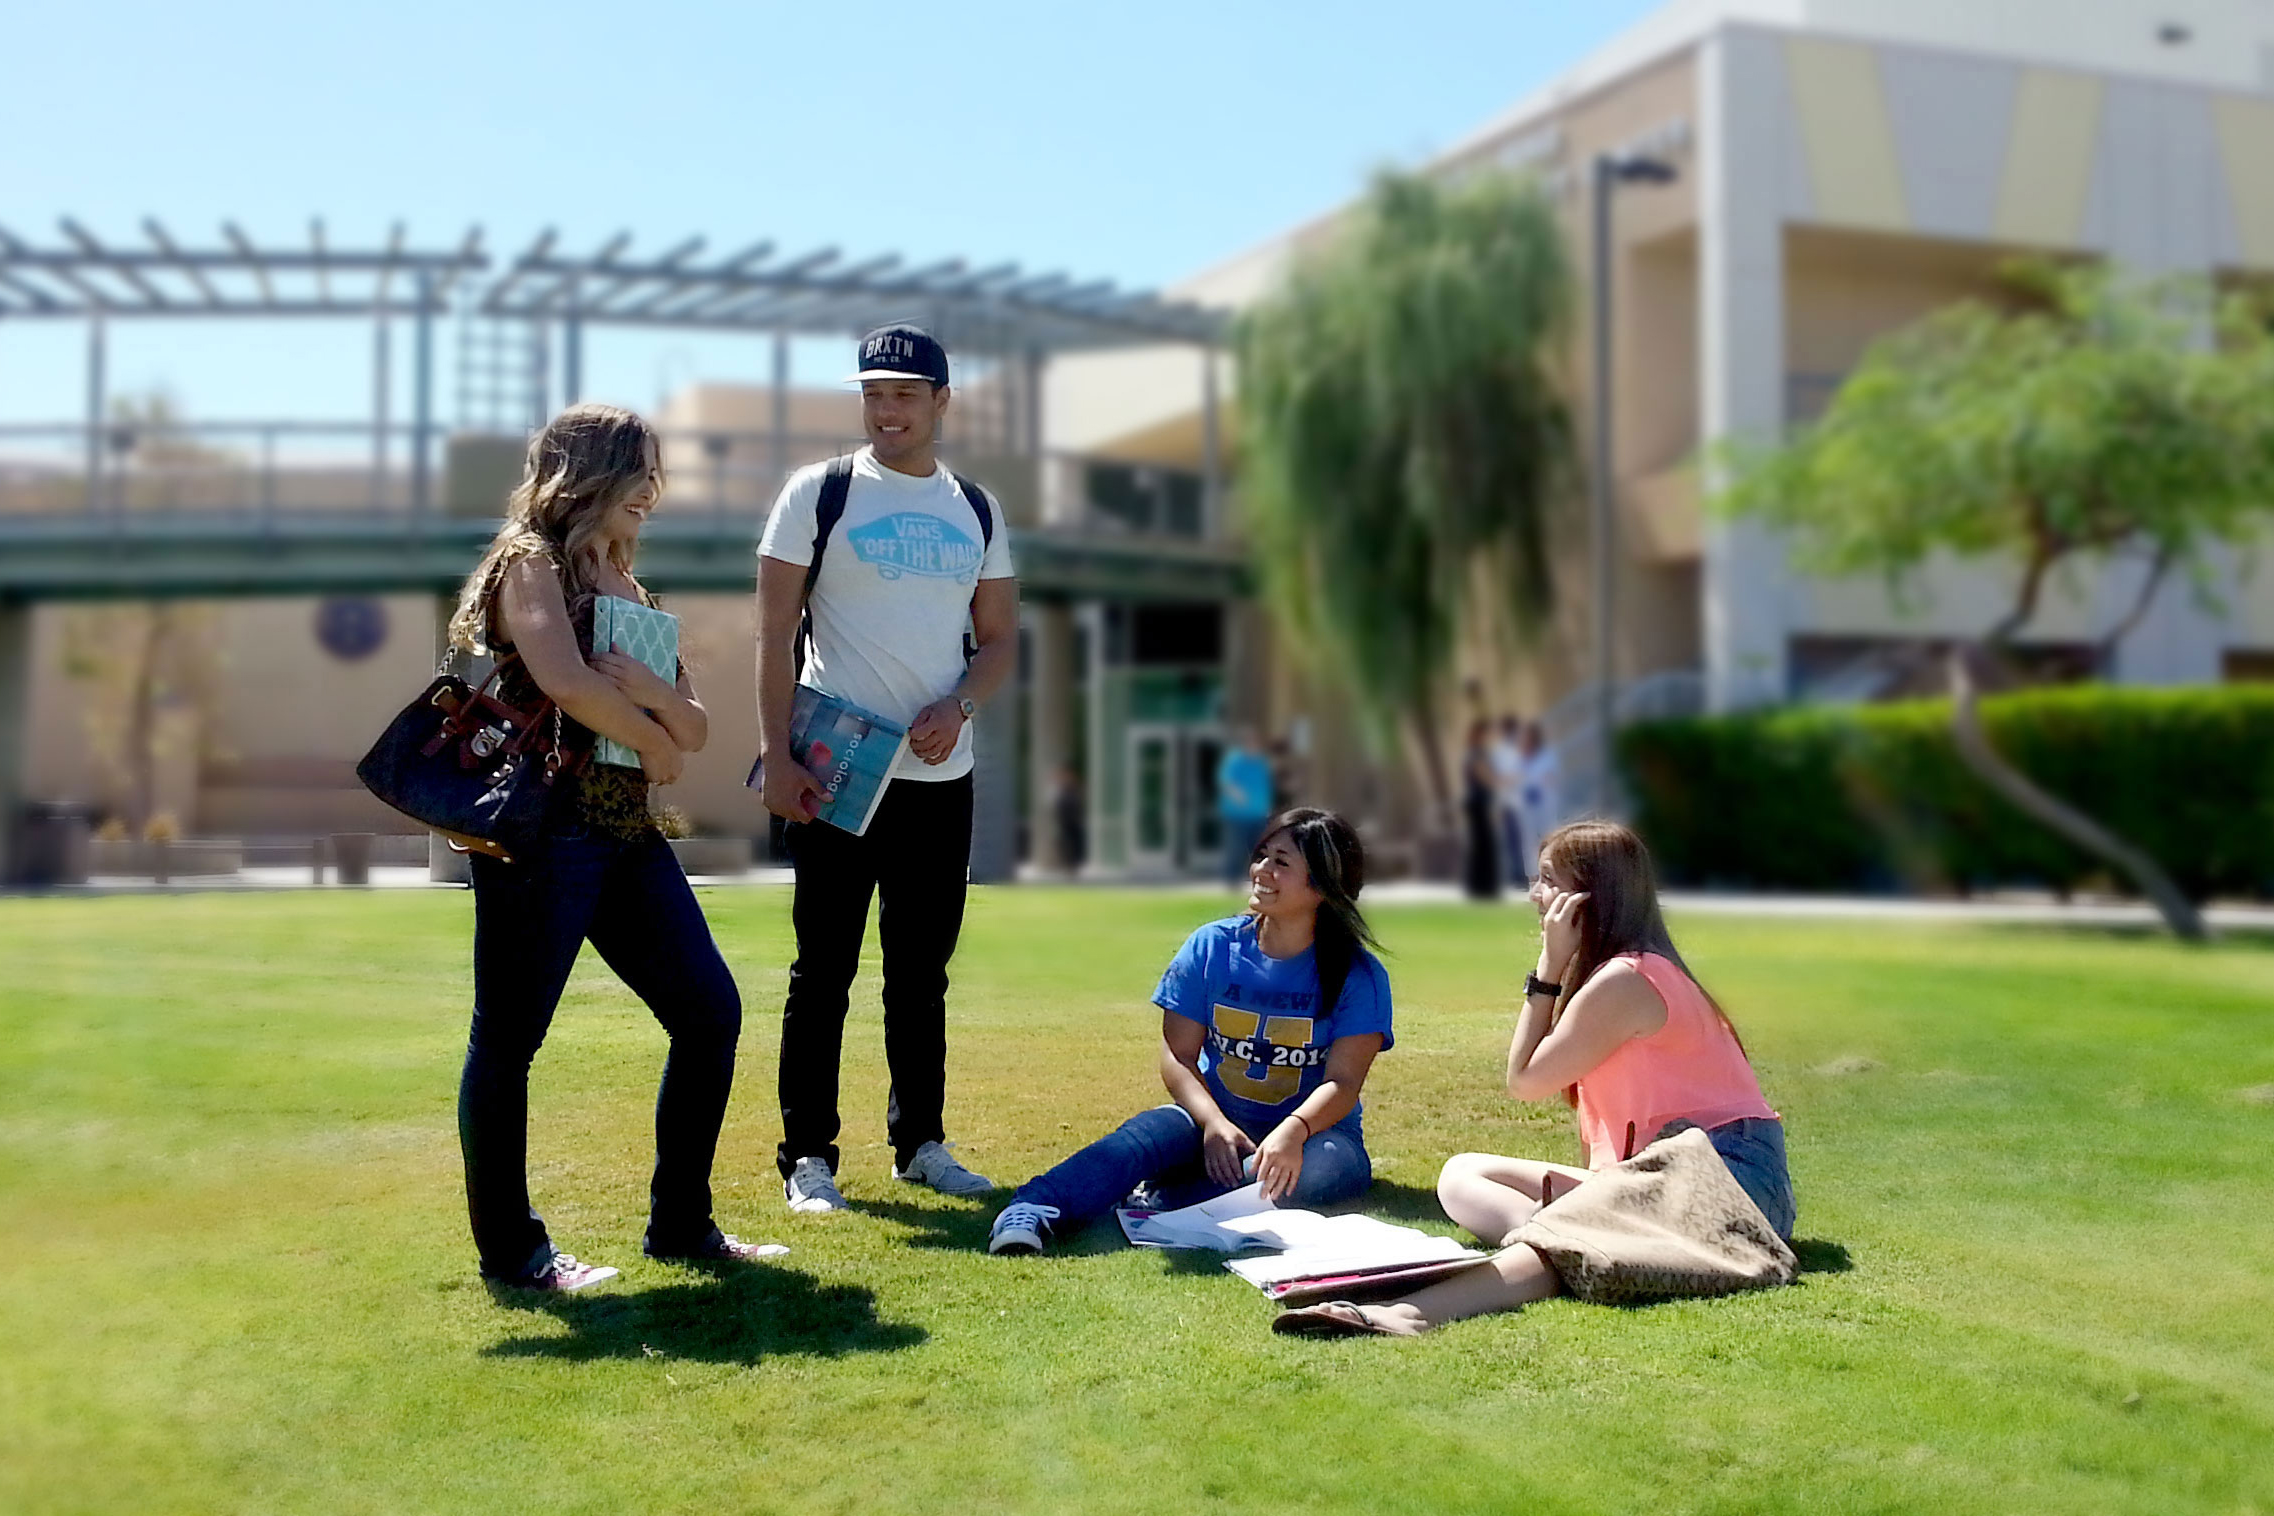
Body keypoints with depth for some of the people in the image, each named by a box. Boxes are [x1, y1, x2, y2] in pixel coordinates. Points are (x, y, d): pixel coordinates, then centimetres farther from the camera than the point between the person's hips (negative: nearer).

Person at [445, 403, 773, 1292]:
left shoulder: (626, 589, 21)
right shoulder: (530, 562, -2)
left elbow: (696, 729, 14)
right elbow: (565, 682, -21)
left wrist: (654, 693, -9)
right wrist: (652, 742, -6)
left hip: (626, 834, 8)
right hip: (543, 830, -8)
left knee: (710, 1012, 6)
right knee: (509, 1037, -1)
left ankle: (679, 1222, 17)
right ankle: (507, 1248, 10)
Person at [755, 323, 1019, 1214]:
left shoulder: (976, 512, 11)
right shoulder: (818, 493, -1)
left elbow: (1001, 639, 13)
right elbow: (774, 631, -5)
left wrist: (957, 707, -7)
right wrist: (778, 757, -13)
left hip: (940, 774, 4)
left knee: (924, 971, 12)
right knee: (824, 969, 0)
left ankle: (920, 1142, 23)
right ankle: (807, 1155, 9)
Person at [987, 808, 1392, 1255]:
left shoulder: (1359, 977, -5)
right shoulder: (1211, 946, 1)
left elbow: (1343, 1083, -12)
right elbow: (1177, 1057, -1)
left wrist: (1292, 1131, -34)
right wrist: (1215, 1123, -21)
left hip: (1311, 1126, -1)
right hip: (1212, 1117, 1)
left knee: (1329, 1170, -36)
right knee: (1146, 1134, -31)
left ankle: (1160, 1202, -37)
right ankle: (1031, 1211, -52)